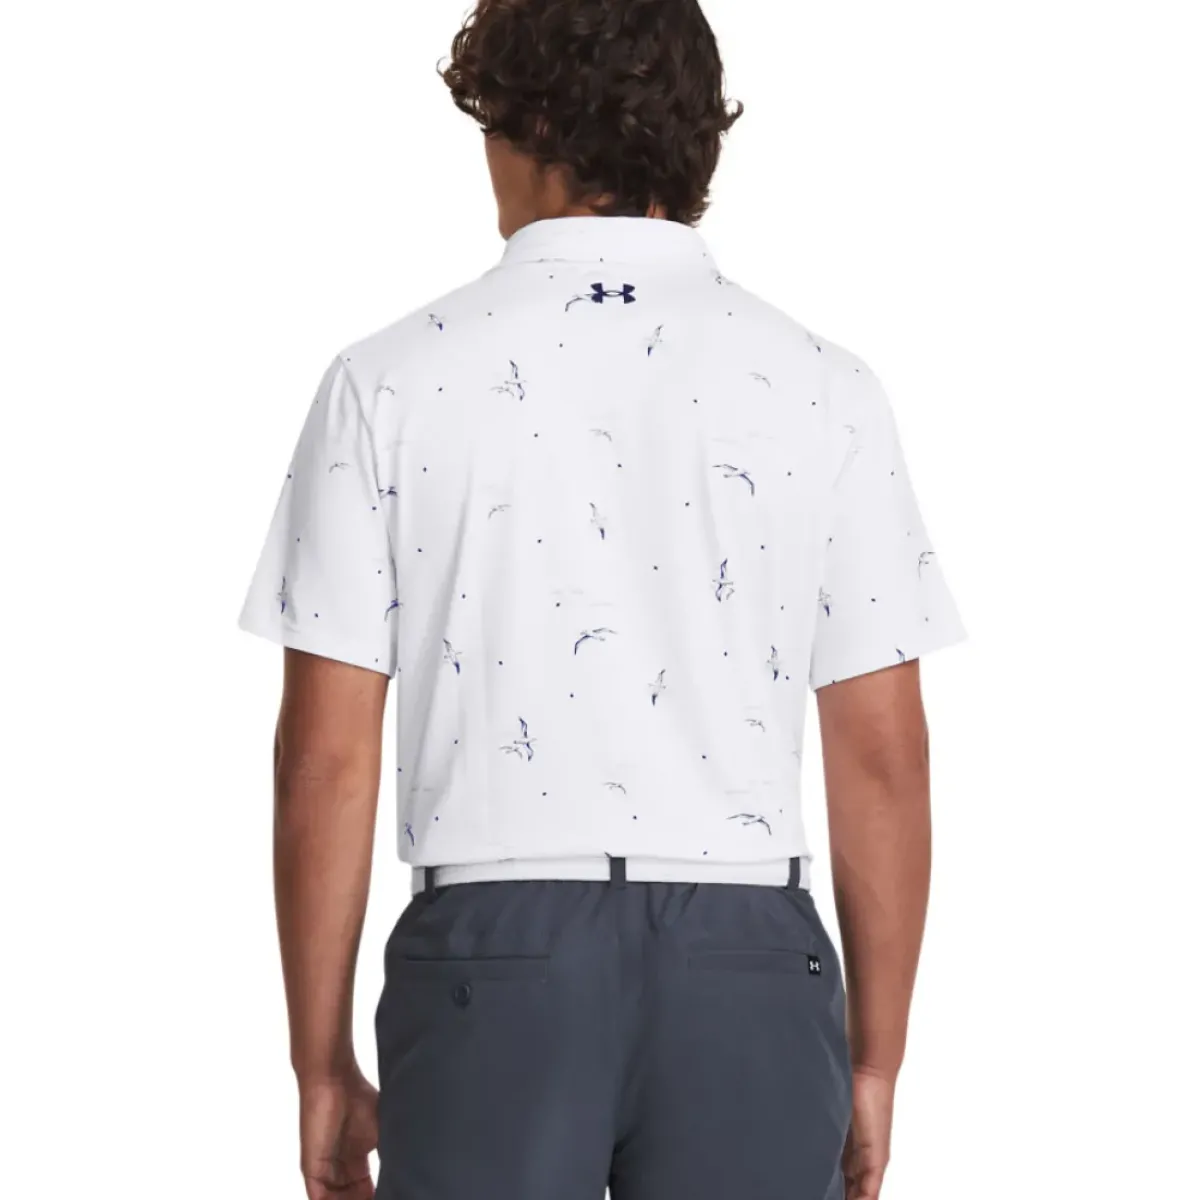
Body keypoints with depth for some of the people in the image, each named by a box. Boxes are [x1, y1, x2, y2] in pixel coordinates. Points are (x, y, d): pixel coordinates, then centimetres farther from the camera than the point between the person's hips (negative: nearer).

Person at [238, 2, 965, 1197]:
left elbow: (326, 761, -1)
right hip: (746, 962, 1)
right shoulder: (819, 387, 2)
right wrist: (873, 1063, 11)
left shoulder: (391, 381, -1)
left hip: (492, 955, -1)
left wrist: (323, 1063, 7)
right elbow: (884, 759, 2)